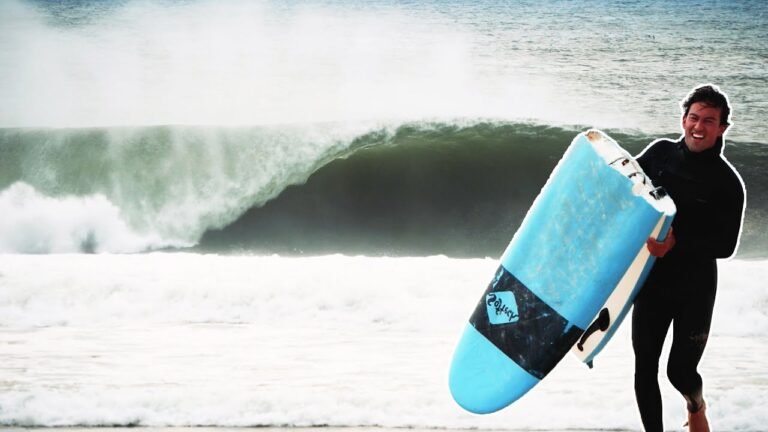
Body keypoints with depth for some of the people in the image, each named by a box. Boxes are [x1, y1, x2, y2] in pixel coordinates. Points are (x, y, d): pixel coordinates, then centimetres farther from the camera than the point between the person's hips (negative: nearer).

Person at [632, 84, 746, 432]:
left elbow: (726, 245, -14)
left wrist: (677, 242, -28)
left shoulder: (727, 183, -11)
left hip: (695, 290, -3)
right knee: (645, 367, 1)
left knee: (680, 371, 2)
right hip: (651, 281, 3)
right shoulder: (659, 153, -1)